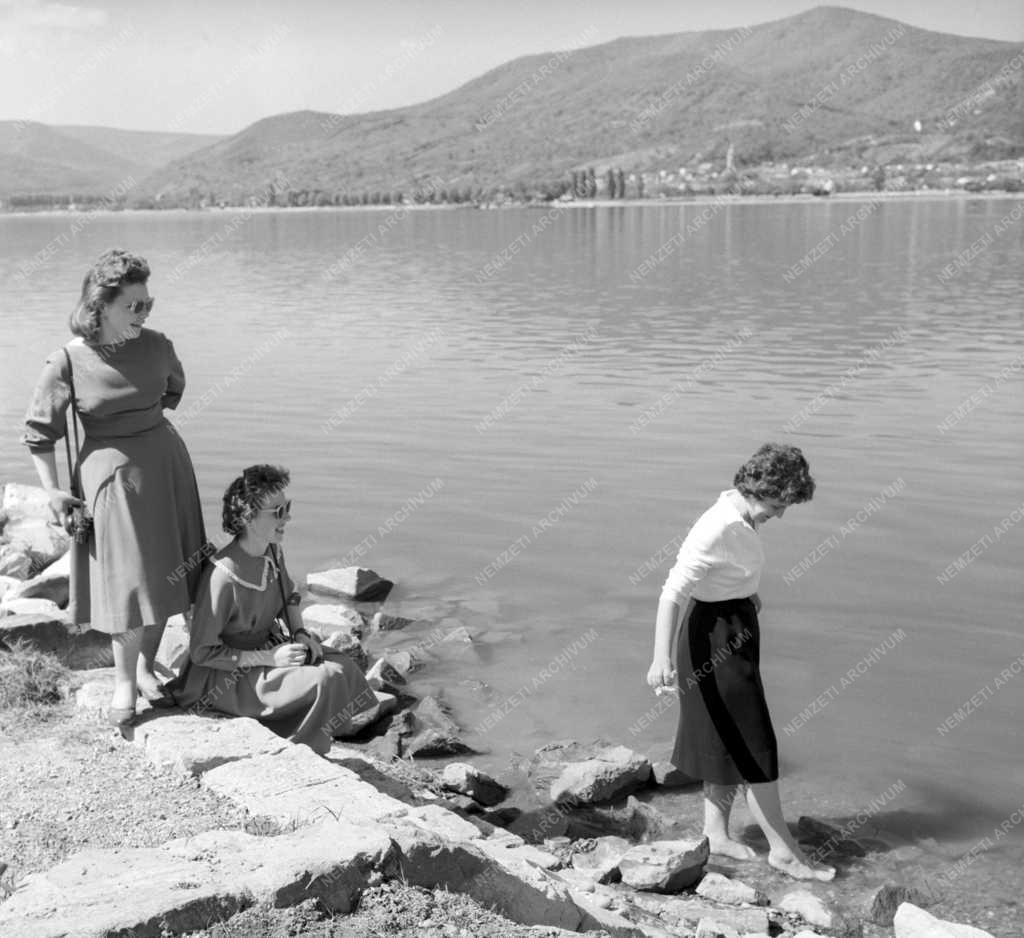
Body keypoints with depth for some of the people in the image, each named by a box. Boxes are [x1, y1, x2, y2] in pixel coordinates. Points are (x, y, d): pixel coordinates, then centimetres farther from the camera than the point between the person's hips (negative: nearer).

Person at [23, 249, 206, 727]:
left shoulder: (156, 346, -4)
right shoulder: (67, 361, -13)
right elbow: (39, 433, -4)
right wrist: (52, 492, -5)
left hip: (166, 461, 4)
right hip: (111, 471, -4)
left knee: (165, 572, 10)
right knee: (128, 578, -2)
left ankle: (145, 666, 29)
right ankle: (123, 680, 16)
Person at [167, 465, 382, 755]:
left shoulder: (272, 551, -4)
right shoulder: (224, 576, -29)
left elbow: (288, 598, 19)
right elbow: (202, 653, -22)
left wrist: (300, 634, 0)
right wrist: (270, 659, -23)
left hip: (269, 647, 8)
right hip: (228, 676, -8)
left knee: (343, 666, -11)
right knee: (327, 679, -22)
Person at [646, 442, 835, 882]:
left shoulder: (741, 517, 2)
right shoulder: (717, 530, -26)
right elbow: (672, 593, -30)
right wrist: (661, 657, -38)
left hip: (737, 634, 10)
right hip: (716, 640, -10)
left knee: (728, 742, 18)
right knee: (754, 748, 1)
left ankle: (716, 833, 31)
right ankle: (783, 849, 13)